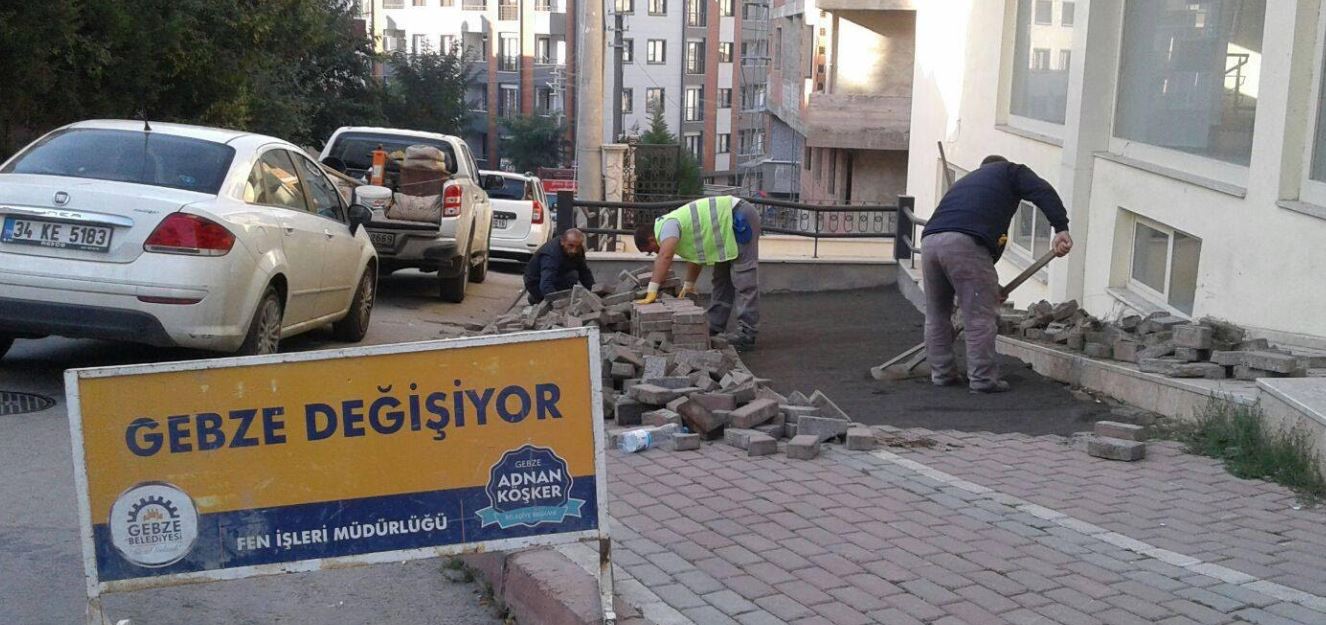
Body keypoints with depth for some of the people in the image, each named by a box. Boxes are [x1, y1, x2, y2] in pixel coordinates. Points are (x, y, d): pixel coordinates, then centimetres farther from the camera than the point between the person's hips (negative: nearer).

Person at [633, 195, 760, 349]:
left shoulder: (667, 225, -15)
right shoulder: (675, 223, 15)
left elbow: (664, 257, -32)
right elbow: (696, 255, 25)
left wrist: (652, 290, -34)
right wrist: (689, 284, 30)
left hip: (740, 217, -11)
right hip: (737, 220, 11)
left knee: (743, 277, -12)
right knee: (723, 277, 14)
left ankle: (747, 333, -13)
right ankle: (714, 328, 19)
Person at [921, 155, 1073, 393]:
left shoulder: (965, 182, 40)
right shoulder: (1010, 171, 23)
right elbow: (1043, 192, 3)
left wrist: (988, 289, 38)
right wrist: (1061, 228, -6)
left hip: (929, 240, 7)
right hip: (964, 242, -6)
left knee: (937, 316, 18)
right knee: (981, 317, 1)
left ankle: (942, 374, 23)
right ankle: (983, 380, 4)